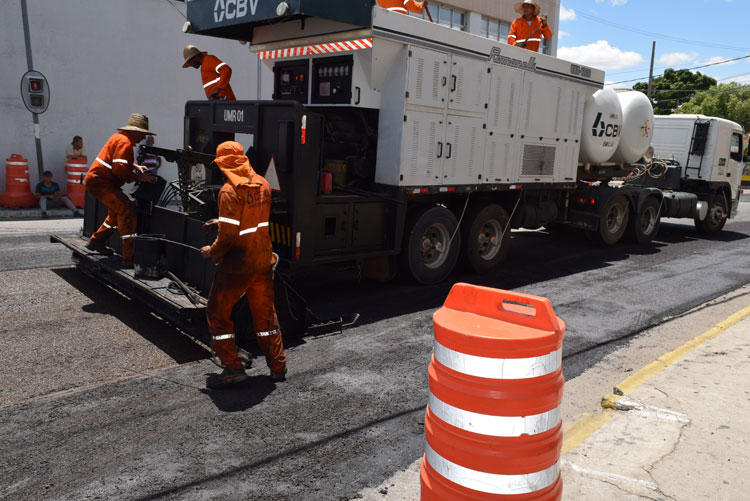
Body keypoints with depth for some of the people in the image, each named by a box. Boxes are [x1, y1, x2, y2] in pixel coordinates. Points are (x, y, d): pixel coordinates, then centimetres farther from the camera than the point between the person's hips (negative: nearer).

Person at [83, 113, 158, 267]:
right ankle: (129, 257, -28)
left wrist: (135, 166, 13)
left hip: (97, 180, 11)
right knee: (127, 210, -22)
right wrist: (139, 177, -18)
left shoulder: (120, 137, 17)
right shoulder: (124, 141, -16)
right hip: (99, 181, -11)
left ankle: (96, 241, 40)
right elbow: (119, 168, -25)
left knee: (118, 210, 26)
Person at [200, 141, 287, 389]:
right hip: (263, 261, 7)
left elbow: (229, 234, -21)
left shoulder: (230, 190, -17)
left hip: (238, 264, -7)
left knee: (217, 313, 9)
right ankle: (278, 366, 25)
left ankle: (233, 368, 9)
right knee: (265, 312, 18)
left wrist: (212, 252, -4)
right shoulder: (263, 185, 5)